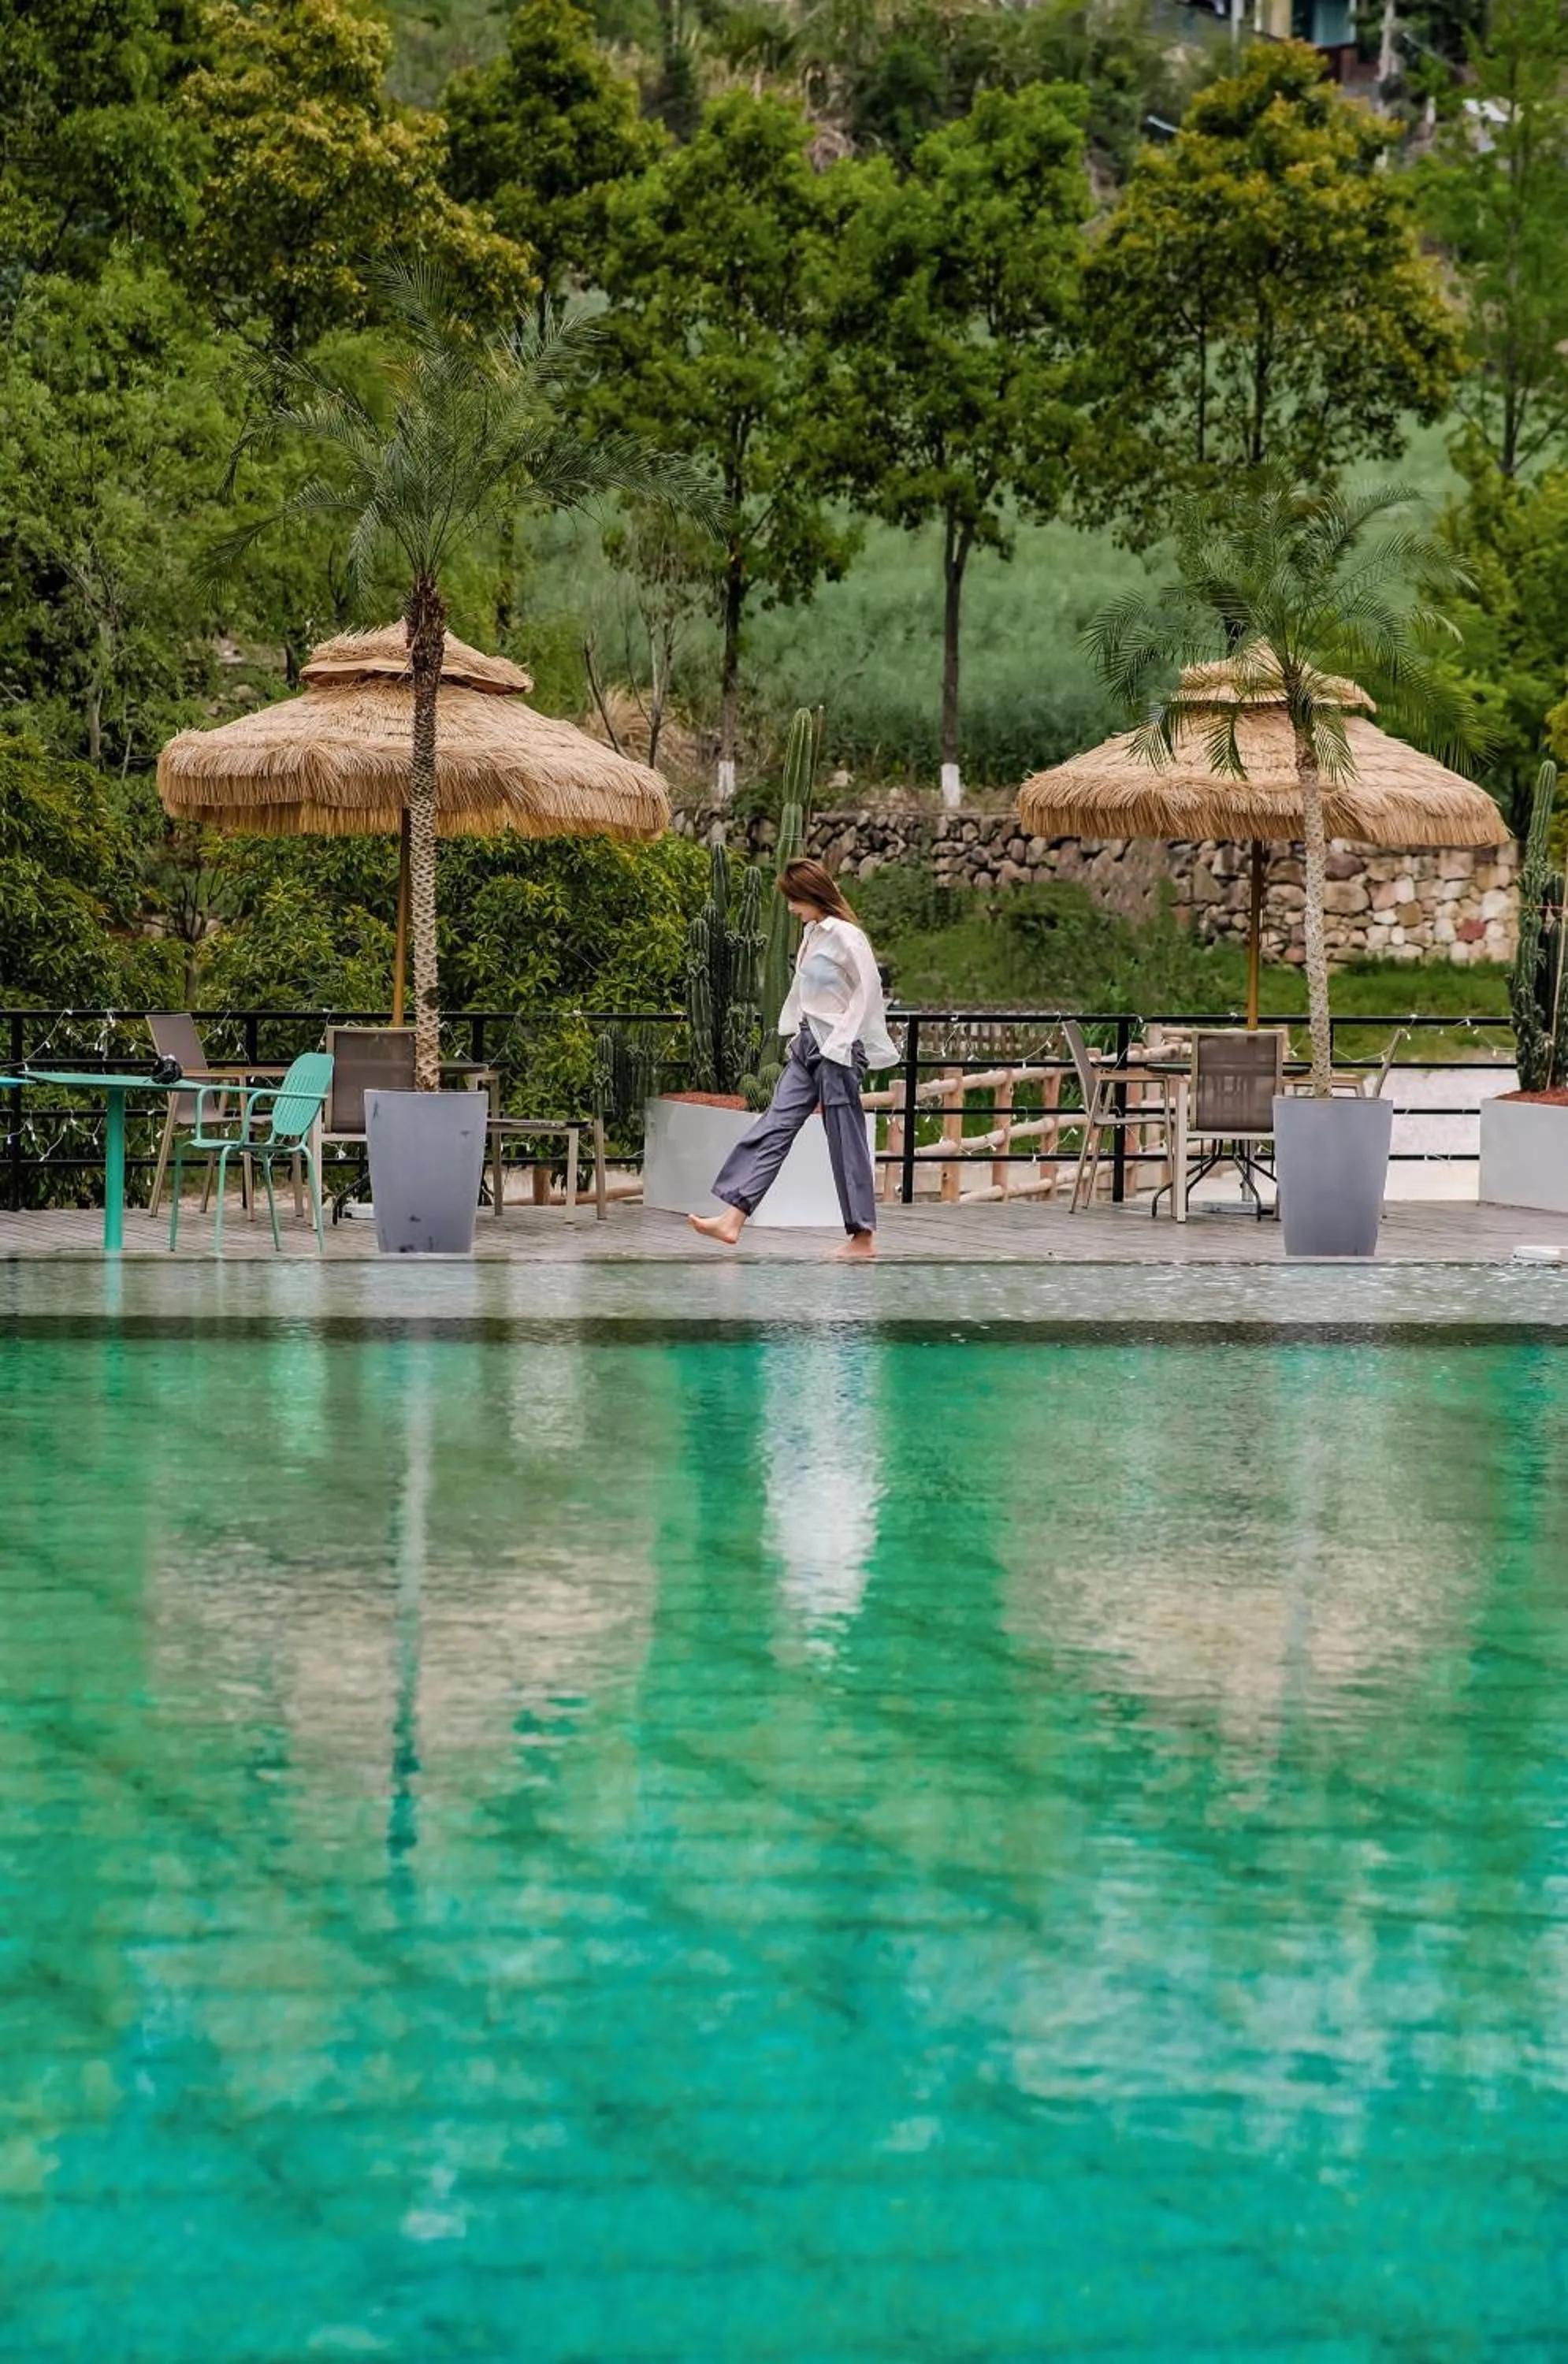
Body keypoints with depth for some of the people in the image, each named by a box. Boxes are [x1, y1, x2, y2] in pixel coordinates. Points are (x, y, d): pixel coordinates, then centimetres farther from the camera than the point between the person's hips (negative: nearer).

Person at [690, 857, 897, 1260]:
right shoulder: (812, 933, 12)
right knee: (774, 1126, 1)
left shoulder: (845, 936, -14)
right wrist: (797, 1034, 14)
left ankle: (863, 1237, 8)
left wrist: (840, 1043, -16)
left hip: (838, 1050, -9)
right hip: (808, 1045, 9)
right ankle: (732, 1219, -4)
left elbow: (868, 990, -15)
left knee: (845, 1141, -1)